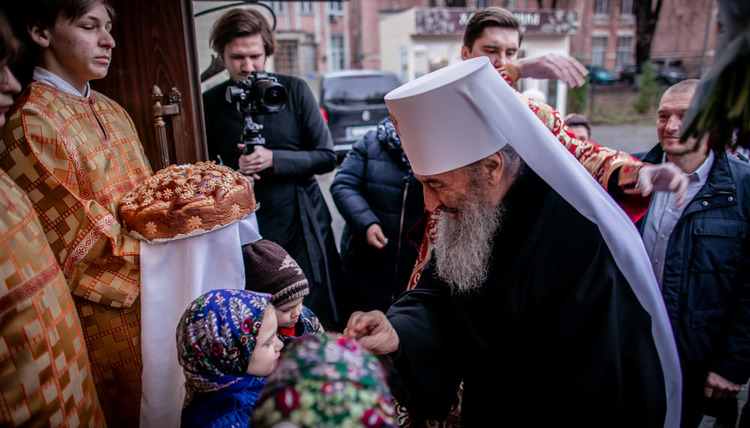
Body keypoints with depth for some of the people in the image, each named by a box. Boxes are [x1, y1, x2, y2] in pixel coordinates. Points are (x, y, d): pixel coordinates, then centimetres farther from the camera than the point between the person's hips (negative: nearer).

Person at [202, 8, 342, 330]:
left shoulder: (294, 90, -1)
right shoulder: (210, 104, 2)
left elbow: (327, 157, -1)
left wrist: (273, 160, -14)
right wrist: (233, 174, -12)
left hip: (303, 229, 0)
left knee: (317, 322, 9)